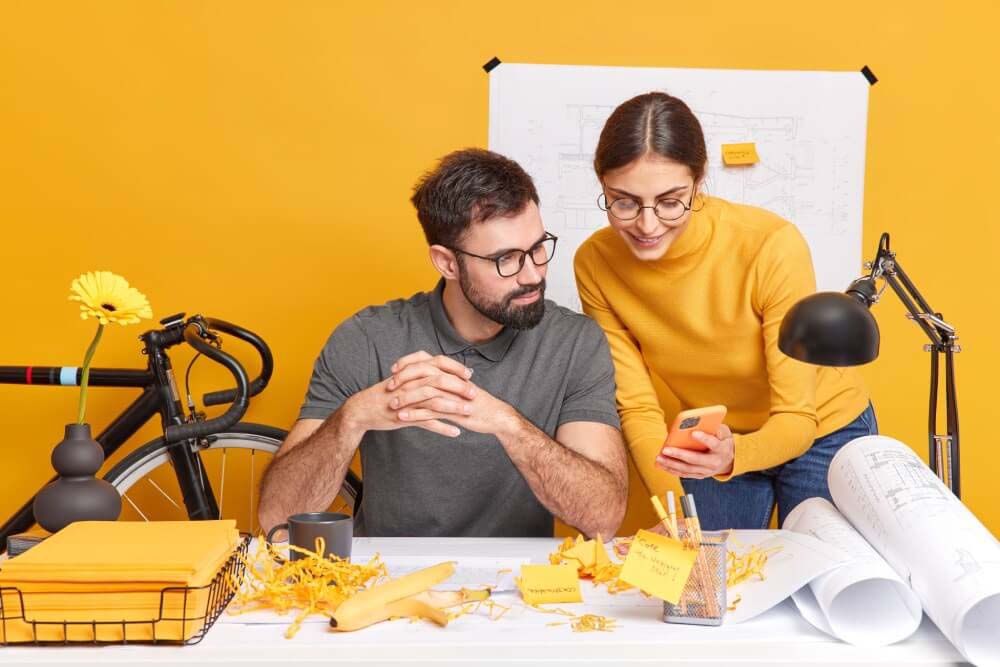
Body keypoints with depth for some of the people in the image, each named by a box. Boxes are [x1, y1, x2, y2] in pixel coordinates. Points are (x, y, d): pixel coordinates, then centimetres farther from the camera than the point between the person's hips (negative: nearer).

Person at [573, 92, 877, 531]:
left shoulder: (772, 247, -32)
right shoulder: (595, 264, -22)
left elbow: (797, 420, -28)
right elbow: (637, 407, -15)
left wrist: (733, 456, -49)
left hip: (821, 432, -2)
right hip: (710, 443, 2)